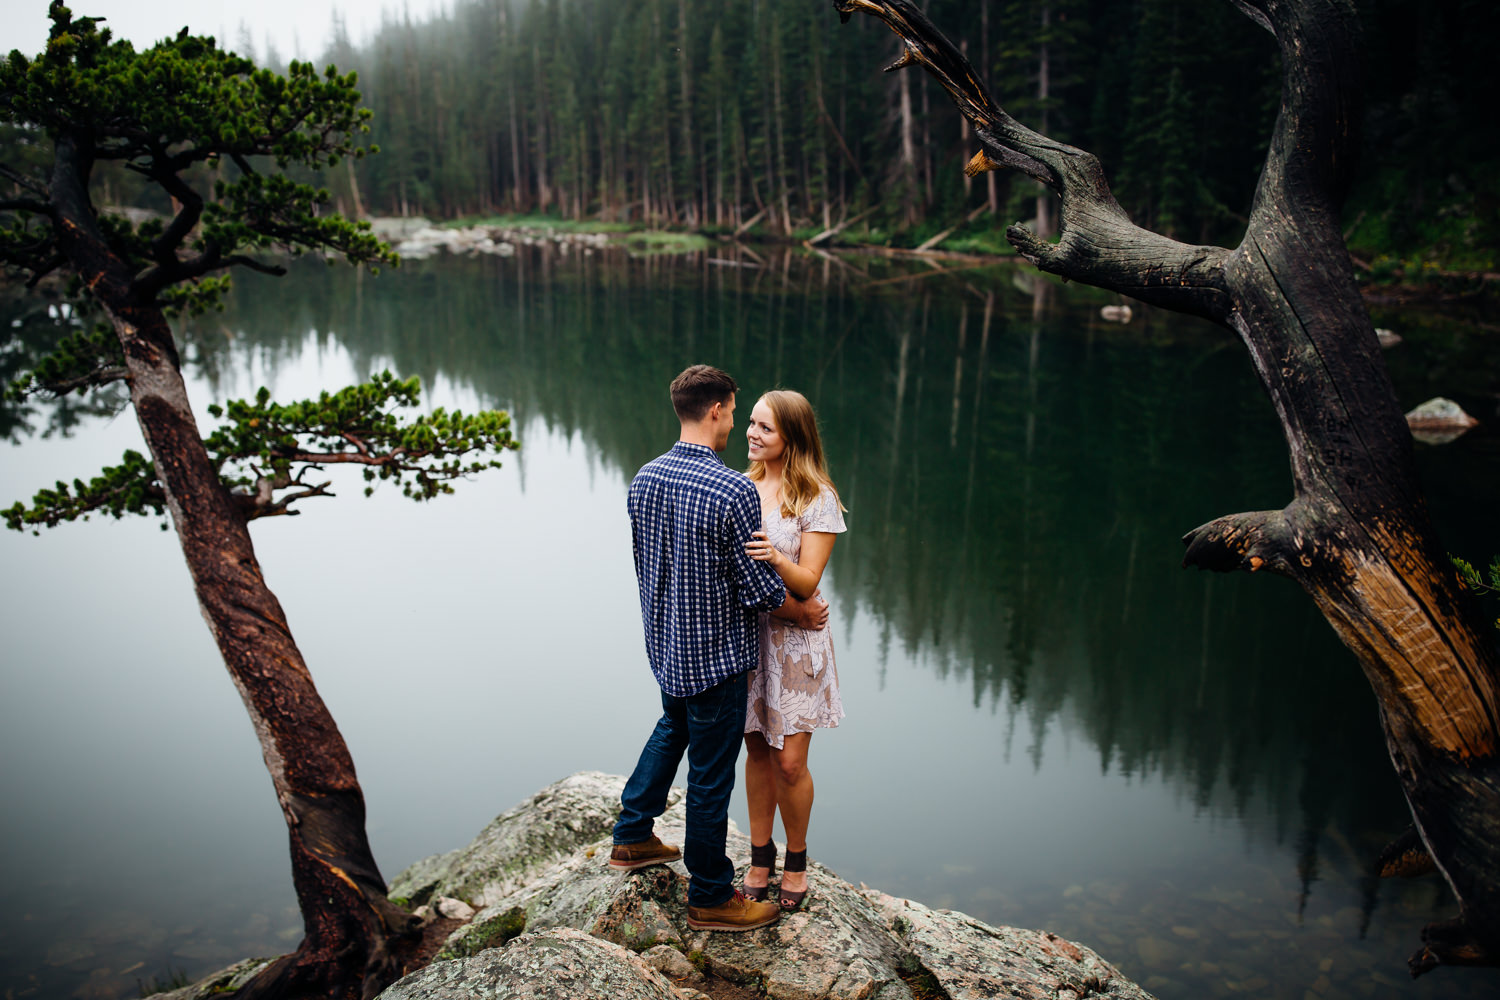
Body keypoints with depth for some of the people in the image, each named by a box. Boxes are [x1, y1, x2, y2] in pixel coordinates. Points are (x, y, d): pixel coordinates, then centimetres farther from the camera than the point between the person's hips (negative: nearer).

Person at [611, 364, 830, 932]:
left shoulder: (644, 479, -2)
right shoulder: (734, 491, -25)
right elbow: (759, 590, -19)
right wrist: (806, 613, 0)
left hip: (664, 644, 7)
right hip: (716, 655, -7)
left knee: (672, 729, 32)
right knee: (711, 775, 7)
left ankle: (632, 837, 44)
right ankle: (711, 898, 24)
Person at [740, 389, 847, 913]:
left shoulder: (818, 499, -11)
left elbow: (807, 582, -17)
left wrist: (776, 558, -34)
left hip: (793, 639, -4)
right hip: (744, 631, 5)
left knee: (789, 761, 1)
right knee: (757, 750, 14)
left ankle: (796, 859, 24)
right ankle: (760, 856, 29)